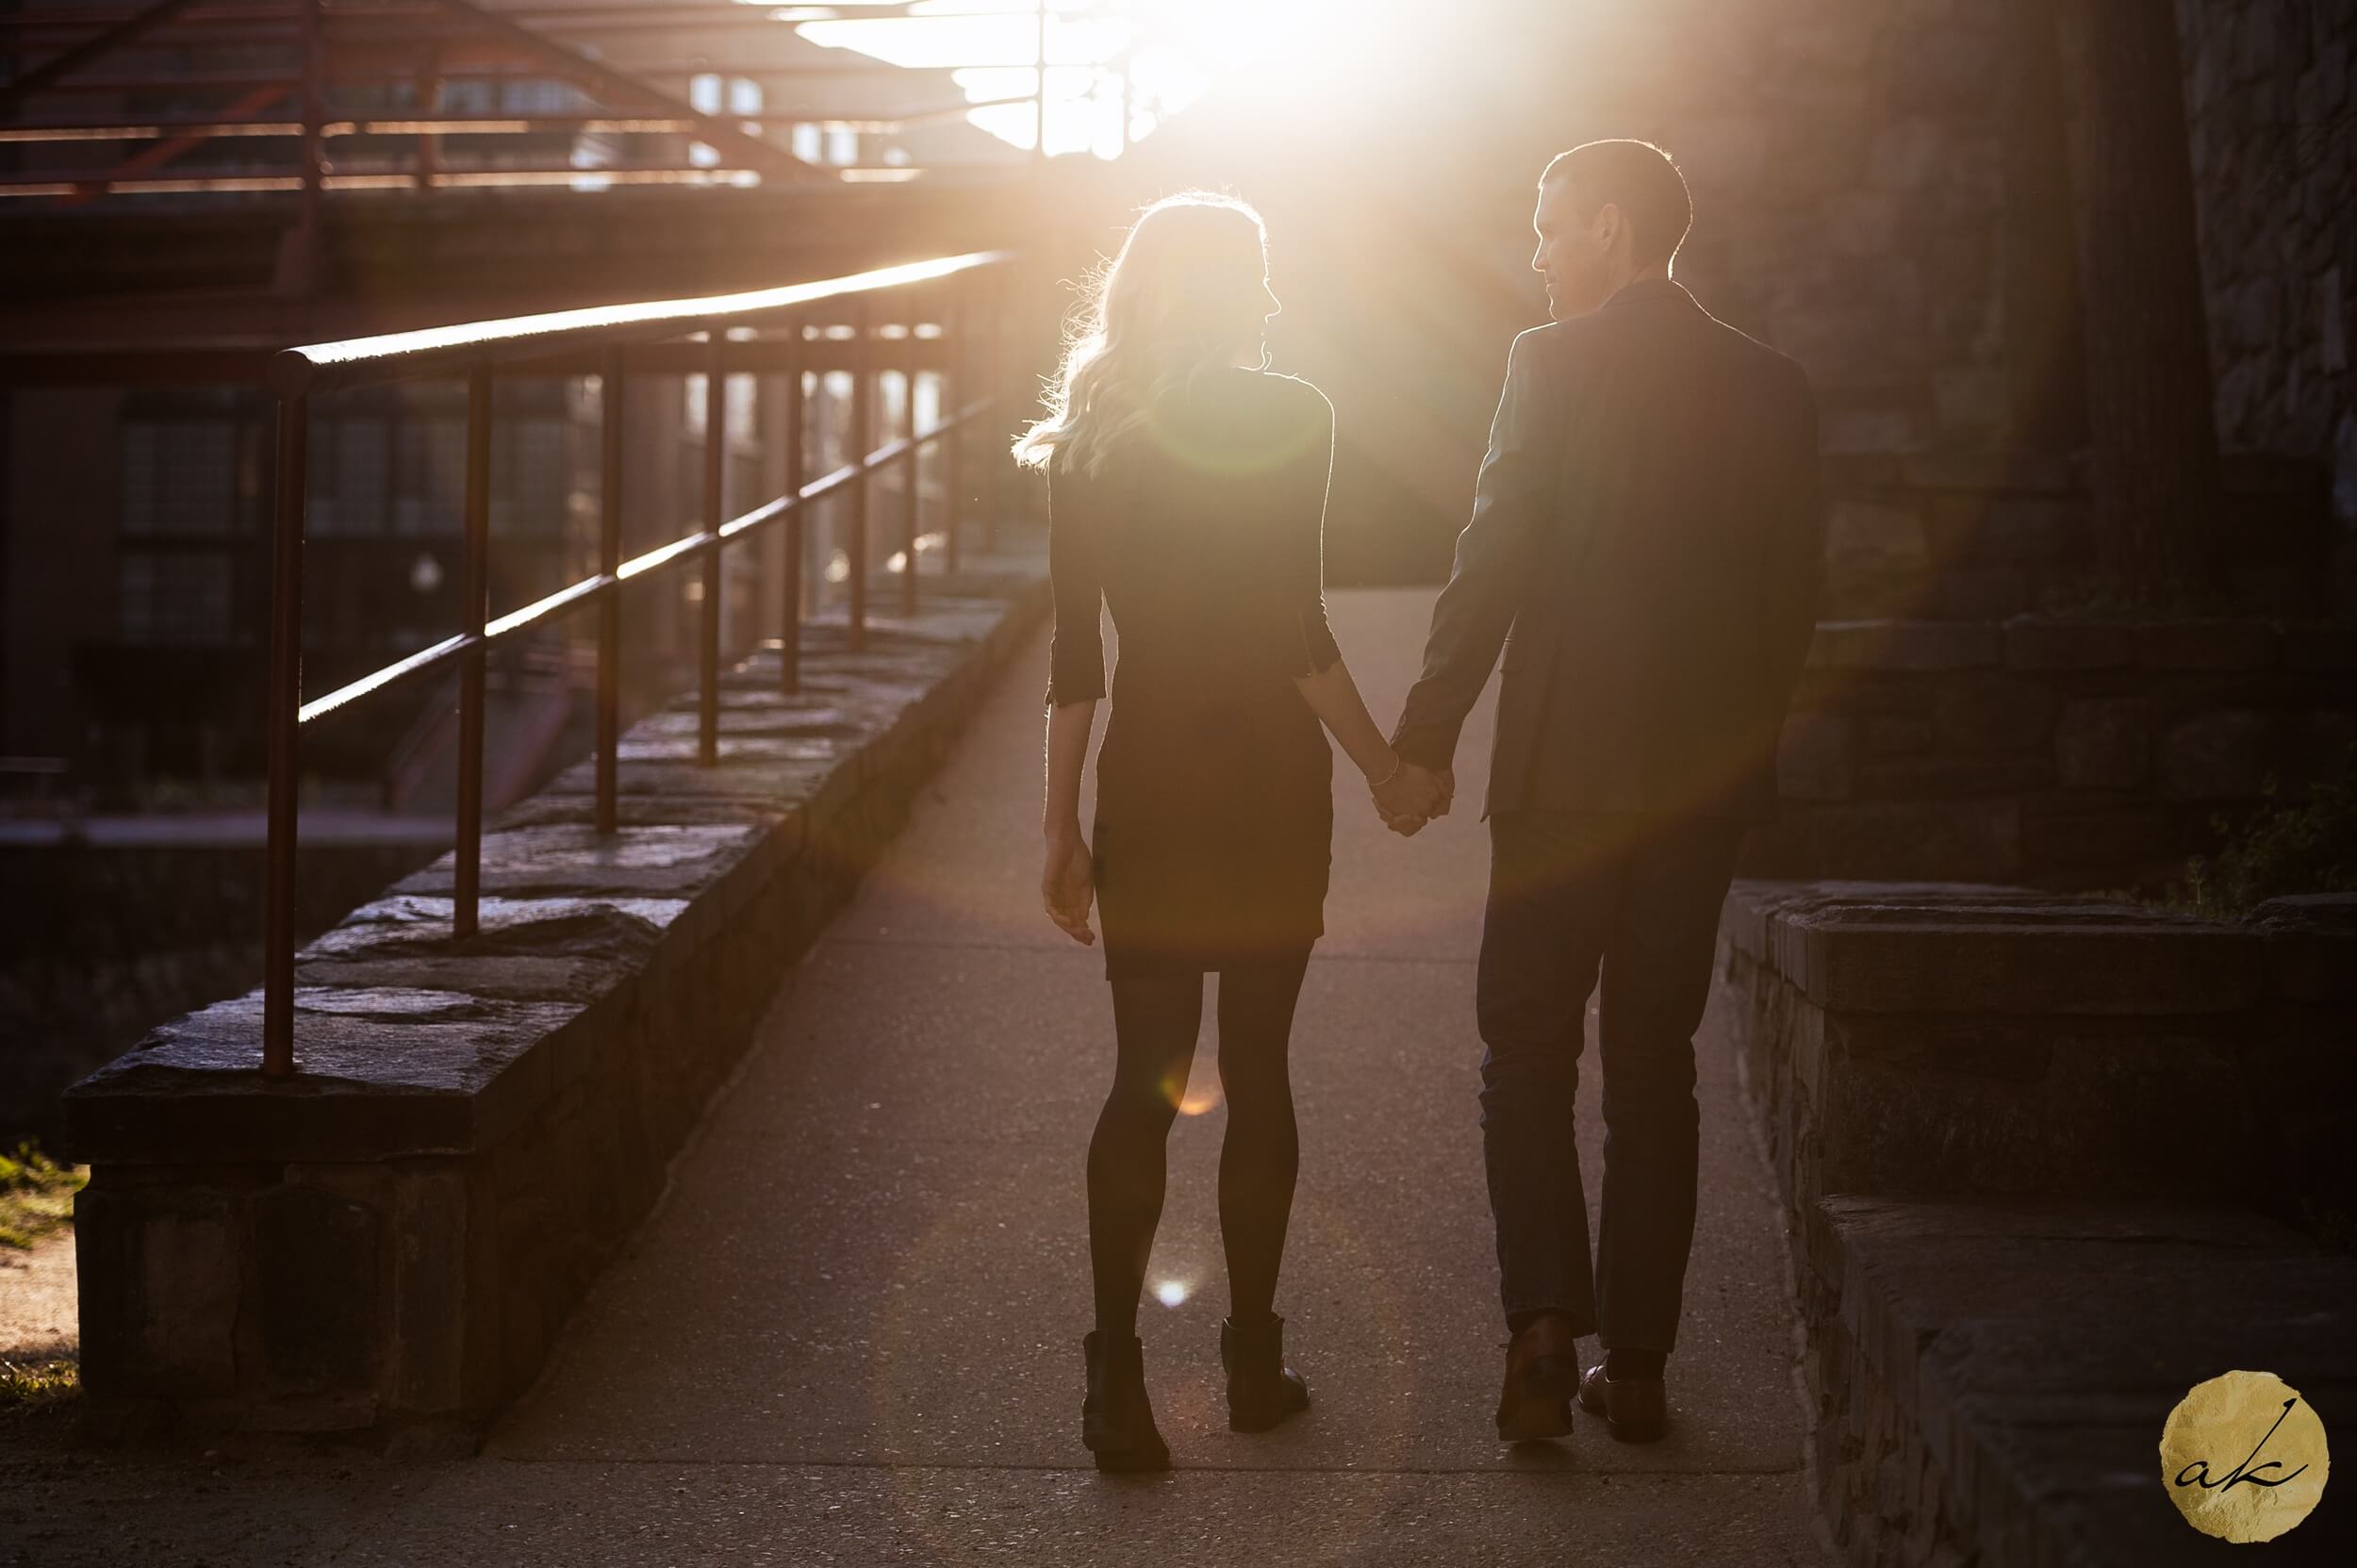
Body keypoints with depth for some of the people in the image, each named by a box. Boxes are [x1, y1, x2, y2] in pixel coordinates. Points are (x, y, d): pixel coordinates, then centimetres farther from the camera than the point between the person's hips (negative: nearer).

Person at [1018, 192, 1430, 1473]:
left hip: (1144, 782, 3)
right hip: (1265, 786, -3)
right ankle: (1254, 1362, 18)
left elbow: (1073, 655, 5)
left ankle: (1117, 1379, -5)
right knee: (1256, 1072, 9)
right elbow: (1297, 635, -14)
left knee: (1144, 1078, 4)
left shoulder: (1090, 439, 5)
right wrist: (1383, 764, -5)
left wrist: (1062, 826, 8)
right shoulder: (1286, 418, -8)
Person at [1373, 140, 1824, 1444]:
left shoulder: (1554, 361, -7)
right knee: (1654, 1064, 11)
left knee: (1524, 1050, 5)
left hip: (1566, 762, -4)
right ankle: (1636, 1365, 14)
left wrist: (1425, 737, -6)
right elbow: (1794, 595, 9)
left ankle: (1546, 1319, -11)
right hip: (1707, 773, 4)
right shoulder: (1772, 387, 7)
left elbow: (1494, 560, -11)